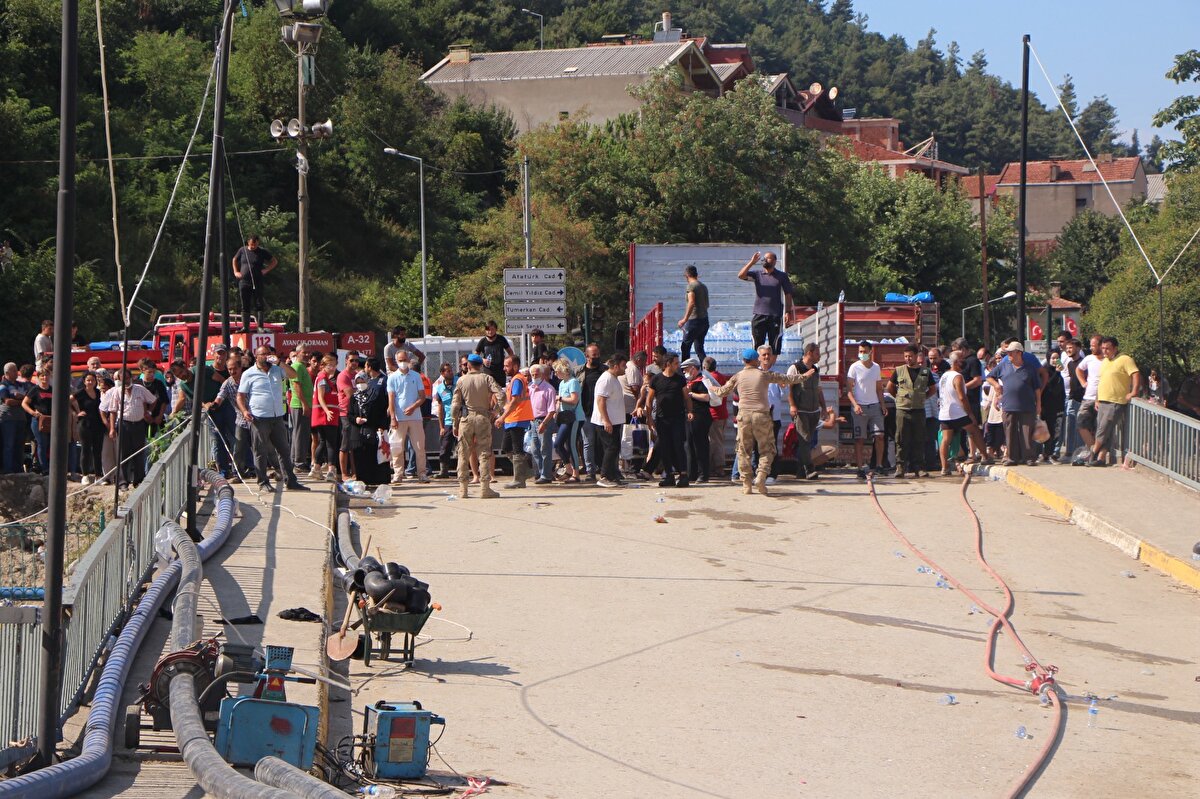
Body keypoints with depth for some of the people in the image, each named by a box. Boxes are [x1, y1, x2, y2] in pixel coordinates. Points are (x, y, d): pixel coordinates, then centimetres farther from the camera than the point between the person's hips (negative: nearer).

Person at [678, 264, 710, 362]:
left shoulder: (691, 286, -11)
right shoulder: (704, 287, 13)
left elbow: (691, 303, -23)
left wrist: (685, 319, -25)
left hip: (694, 320, -8)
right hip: (705, 320, 8)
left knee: (685, 347, 0)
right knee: (699, 348, 12)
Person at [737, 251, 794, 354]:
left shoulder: (782, 276, 5)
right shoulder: (757, 274, 7)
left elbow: (788, 294, 5)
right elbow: (740, 276, -7)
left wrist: (788, 311, -3)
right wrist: (751, 262, -13)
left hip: (776, 316, -1)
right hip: (759, 315, 1)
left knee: (775, 346, 1)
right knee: (757, 345, 2)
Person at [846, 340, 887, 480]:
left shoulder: (876, 367, 10)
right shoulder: (854, 367, -3)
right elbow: (849, 389, -7)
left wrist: (882, 405, 6)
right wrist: (855, 404, -20)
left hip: (875, 406, 4)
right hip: (860, 406, -4)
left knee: (879, 436, -4)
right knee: (859, 439, -2)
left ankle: (877, 467, 5)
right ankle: (860, 470, 1)